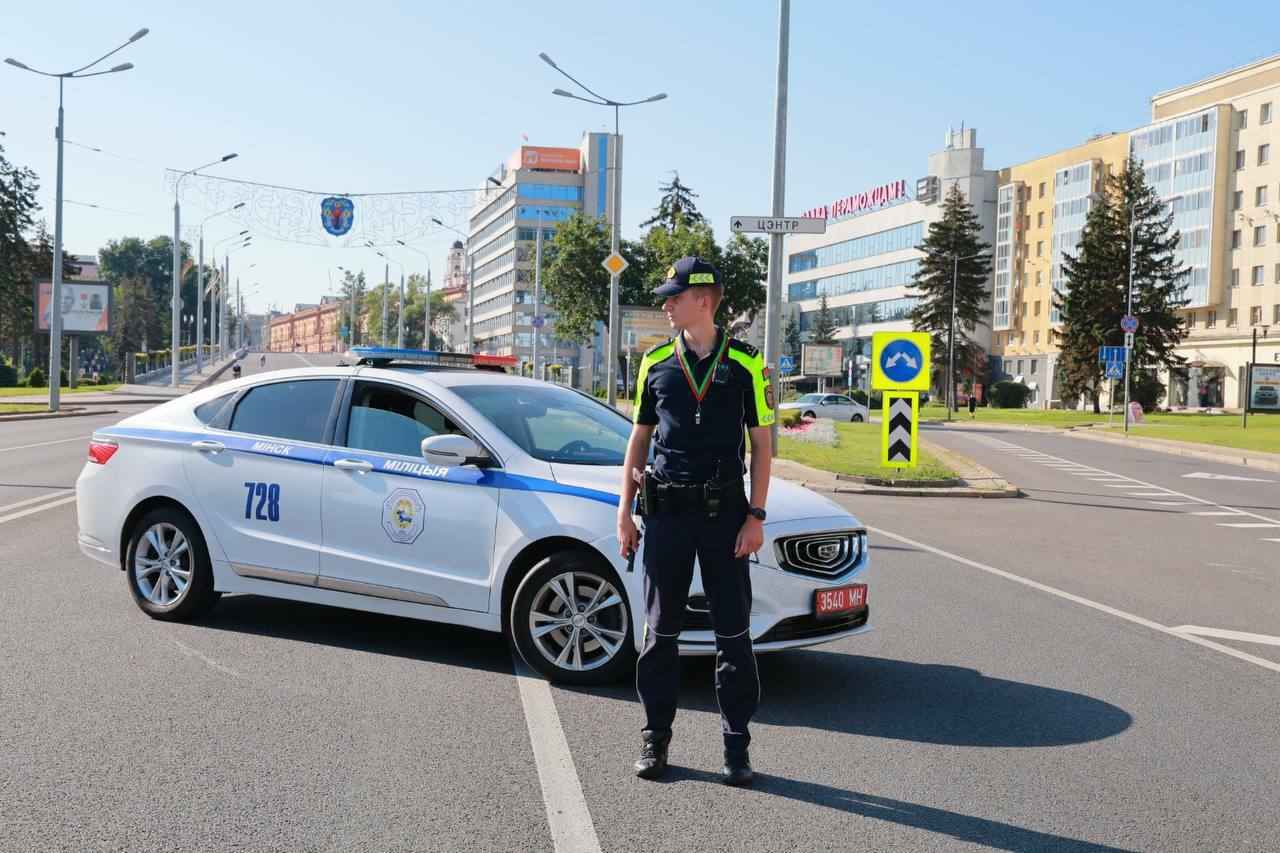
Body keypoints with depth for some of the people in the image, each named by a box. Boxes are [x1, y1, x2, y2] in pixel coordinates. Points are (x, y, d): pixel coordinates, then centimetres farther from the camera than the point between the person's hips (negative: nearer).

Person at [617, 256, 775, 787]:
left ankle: (737, 744, 14)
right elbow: (639, 439, 12)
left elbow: (761, 444, 2)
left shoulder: (745, 364, 0)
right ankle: (655, 738, 19)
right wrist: (625, 511, 7)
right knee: (660, 630, 7)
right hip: (665, 510, 2)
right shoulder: (655, 364, 7)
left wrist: (756, 515, -5)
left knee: (733, 632, 3)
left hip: (725, 510, -2)